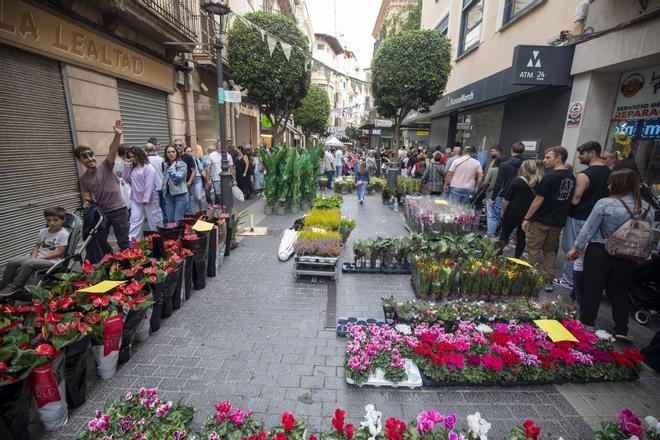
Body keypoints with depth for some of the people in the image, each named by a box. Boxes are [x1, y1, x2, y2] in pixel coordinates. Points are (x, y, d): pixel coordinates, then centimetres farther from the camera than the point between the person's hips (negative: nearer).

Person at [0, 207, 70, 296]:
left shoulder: (64, 234, -13)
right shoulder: (43, 231, 10)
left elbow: (59, 253, -15)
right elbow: (37, 246, 15)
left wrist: (41, 258, -15)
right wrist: (34, 257, -5)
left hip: (51, 260, -7)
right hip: (37, 256, 8)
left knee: (27, 263, -29)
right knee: (12, 262, -8)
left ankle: (13, 287, -15)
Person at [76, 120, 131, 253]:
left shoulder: (105, 166, -3)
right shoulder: (83, 178, 8)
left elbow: (112, 150, -19)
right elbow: (87, 196, 8)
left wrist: (117, 134, -35)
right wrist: (86, 203, -16)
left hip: (119, 210, -5)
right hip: (101, 212, 6)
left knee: (123, 242, -3)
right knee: (99, 240, 16)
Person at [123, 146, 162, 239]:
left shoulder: (148, 168, -11)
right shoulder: (132, 168, 11)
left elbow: (149, 185, -16)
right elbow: (126, 179, 10)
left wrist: (146, 199, -20)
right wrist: (127, 166, 2)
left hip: (149, 200, -6)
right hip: (136, 200, 7)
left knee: (154, 222, 5)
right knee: (134, 222, 5)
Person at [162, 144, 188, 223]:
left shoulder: (182, 165, -9)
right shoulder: (166, 165, 10)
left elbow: (176, 178, -23)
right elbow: (164, 180, 20)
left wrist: (172, 167, -14)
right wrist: (164, 192, 16)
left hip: (180, 195, -6)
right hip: (169, 196, 6)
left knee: (178, 220, -6)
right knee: (170, 220, 9)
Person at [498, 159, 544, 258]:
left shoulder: (517, 180, -11)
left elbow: (506, 199, -10)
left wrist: (503, 211, 2)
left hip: (512, 214, -2)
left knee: (505, 234, 14)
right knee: (521, 238, 14)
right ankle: (517, 259, 19)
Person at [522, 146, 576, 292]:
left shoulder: (549, 177, -17)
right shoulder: (571, 177, 5)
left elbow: (538, 200, -16)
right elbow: (570, 200, 12)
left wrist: (526, 218, -10)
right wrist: (560, 215, 19)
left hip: (541, 221, -7)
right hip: (558, 222, 7)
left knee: (533, 250, 5)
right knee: (550, 251, 16)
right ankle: (548, 281, 20)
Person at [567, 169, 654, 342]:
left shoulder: (605, 204, -15)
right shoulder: (648, 209, 1)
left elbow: (588, 229, -11)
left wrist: (576, 248, -2)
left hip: (599, 252, -4)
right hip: (628, 257, 5)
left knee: (592, 290, 6)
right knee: (619, 292, 15)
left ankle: (586, 324, 17)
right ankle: (621, 330, 20)